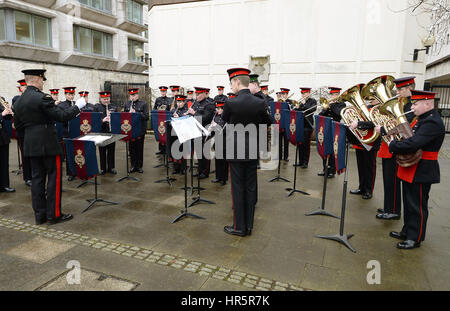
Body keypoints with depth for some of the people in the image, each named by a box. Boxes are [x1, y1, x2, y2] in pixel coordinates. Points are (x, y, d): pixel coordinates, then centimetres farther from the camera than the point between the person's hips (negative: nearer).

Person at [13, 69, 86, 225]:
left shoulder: (18, 102, 10)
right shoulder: (43, 98, -15)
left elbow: (18, 123, 17)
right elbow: (62, 116, -19)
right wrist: (77, 106, -7)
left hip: (31, 144, 8)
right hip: (48, 143, -8)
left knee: (37, 177, 12)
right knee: (54, 177, 1)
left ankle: (40, 215, 18)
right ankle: (54, 214, 6)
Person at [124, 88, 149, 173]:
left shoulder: (143, 104, -1)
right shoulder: (126, 104, 10)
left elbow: (146, 117, -10)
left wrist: (135, 113, -19)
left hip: (140, 129, -3)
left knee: (139, 148, 4)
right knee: (132, 147, 7)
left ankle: (139, 166, 14)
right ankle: (133, 165, 19)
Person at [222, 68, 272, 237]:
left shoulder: (231, 103, -14)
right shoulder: (260, 103, -3)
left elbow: (223, 122, 3)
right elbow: (268, 123, 8)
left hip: (235, 151, -4)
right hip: (253, 152, 4)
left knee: (237, 188, 5)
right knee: (250, 187, 12)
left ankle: (239, 227, 14)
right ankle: (249, 225, 22)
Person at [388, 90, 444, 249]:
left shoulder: (432, 123, -22)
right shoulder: (422, 119, 11)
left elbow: (413, 144, -32)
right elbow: (410, 136, 17)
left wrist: (392, 146, -18)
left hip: (421, 173, -10)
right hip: (411, 171, 10)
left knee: (417, 206, 3)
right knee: (409, 203, 19)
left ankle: (415, 238, 16)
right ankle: (407, 231, 33)